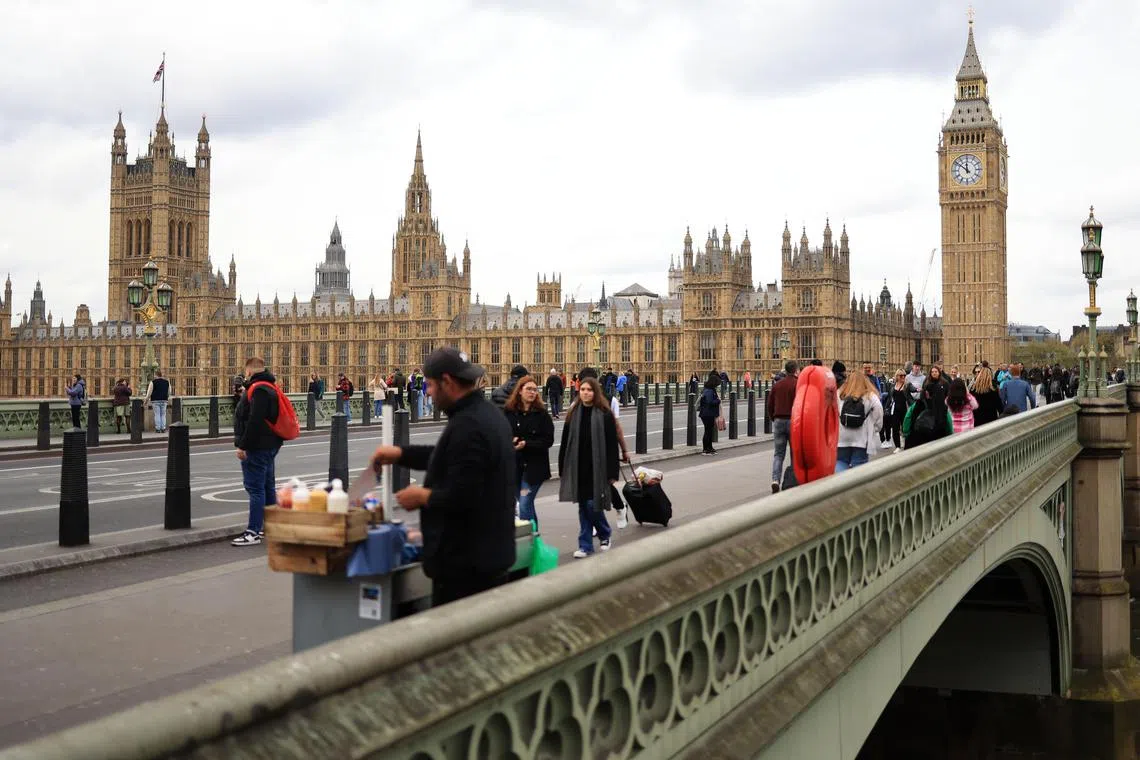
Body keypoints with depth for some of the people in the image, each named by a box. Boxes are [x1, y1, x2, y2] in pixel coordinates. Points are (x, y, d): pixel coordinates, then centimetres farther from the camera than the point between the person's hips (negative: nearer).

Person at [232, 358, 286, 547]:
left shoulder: (258, 390, -18)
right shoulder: (270, 387, 14)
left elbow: (254, 421, -25)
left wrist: (243, 445, -23)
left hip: (257, 446, -11)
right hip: (270, 444, 11)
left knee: (255, 487, -9)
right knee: (267, 486, 17)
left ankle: (253, 532, -8)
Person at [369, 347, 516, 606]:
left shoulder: (468, 426, -22)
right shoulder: (488, 413, 11)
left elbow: (461, 497, -26)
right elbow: (451, 457, 26)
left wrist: (424, 496, -9)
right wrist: (401, 454, 21)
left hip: (465, 562, -10)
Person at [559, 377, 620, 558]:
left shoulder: (604, 414, -6)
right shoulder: (573, 413, 6)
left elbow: (612, 445, -7)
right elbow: (565, 443, 8)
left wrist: (612, 473, -10)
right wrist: (563, 470, 7)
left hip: (597, 467, -4)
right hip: (578, 468, 4)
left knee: (592, 505, -4)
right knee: (583, 506, 8)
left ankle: (605, 534, 24)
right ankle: (585, 545, 16)